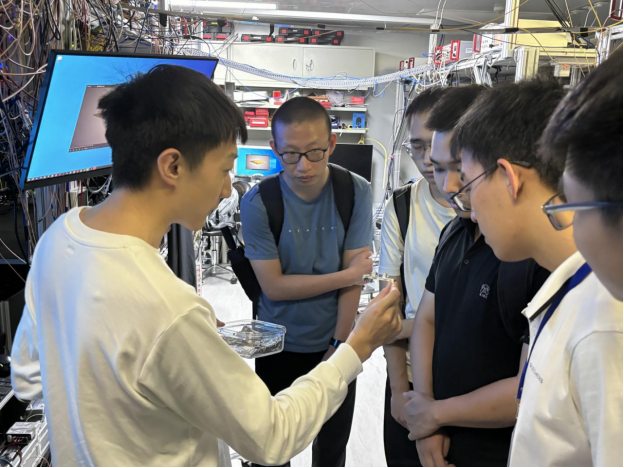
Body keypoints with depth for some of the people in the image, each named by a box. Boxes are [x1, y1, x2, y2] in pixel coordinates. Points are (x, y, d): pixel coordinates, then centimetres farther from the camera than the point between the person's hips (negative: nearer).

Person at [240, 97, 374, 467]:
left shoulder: (356, 193, -11)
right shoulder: (258, 203, -14)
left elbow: (355, 278, -10)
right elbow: (274, 285, -16)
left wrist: (339, 347, -11)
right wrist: (345, 275, -16)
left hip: (334, 346, 1)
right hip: (279, 349, -1)